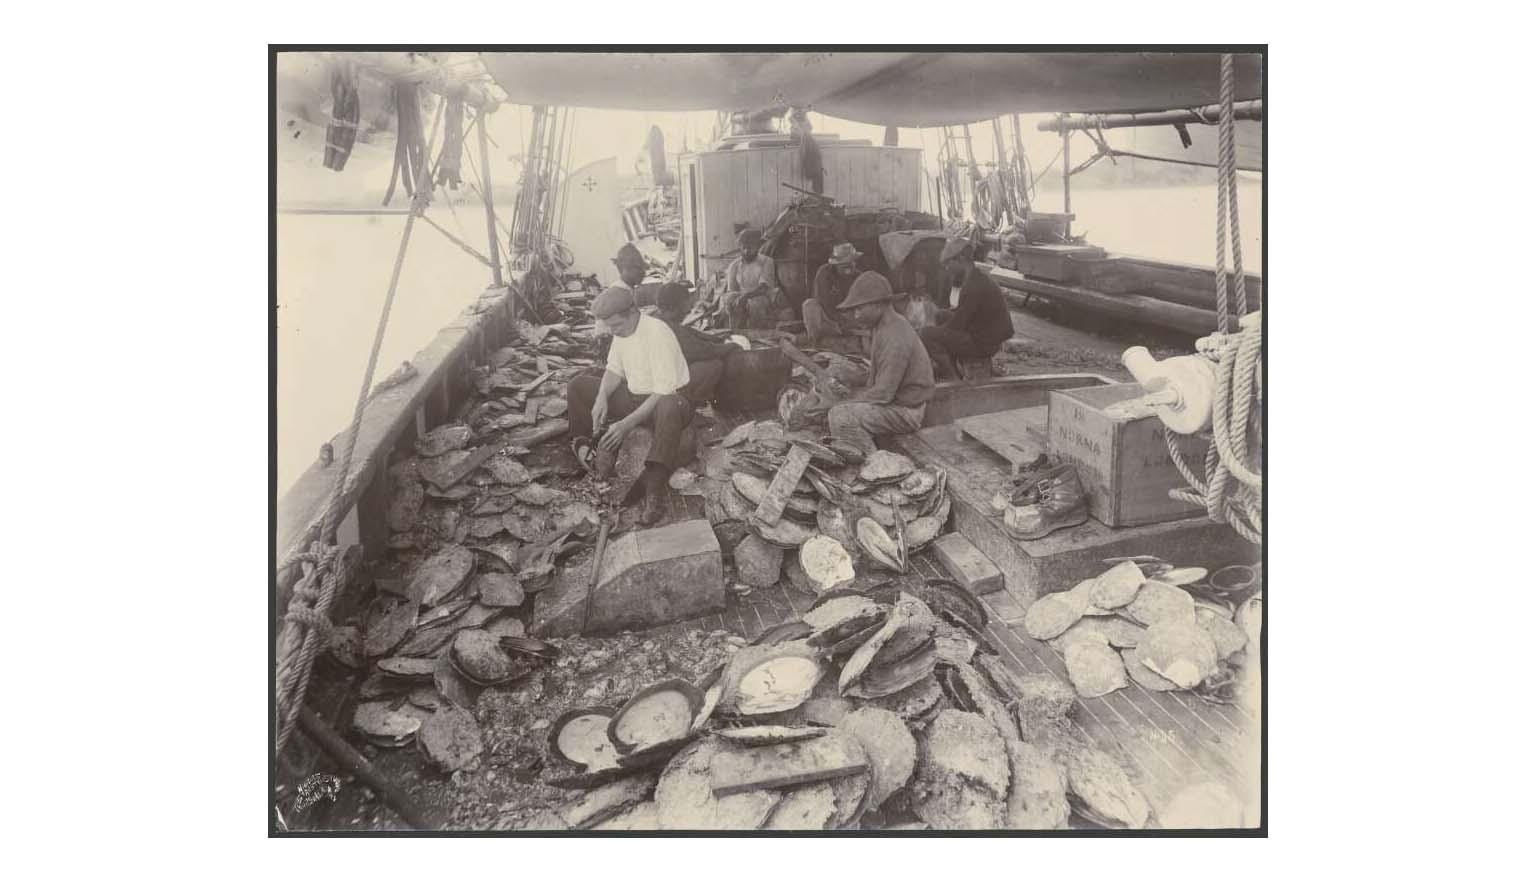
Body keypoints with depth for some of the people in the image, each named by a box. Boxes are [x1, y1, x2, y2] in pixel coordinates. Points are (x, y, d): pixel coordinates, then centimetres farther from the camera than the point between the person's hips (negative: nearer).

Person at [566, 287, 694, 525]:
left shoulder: (657, 333, -25)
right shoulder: (621, 330, 0)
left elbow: (664, 392, -29)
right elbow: (615, 370, 10)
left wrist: (628, 424, -34)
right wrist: (602, 398, -12)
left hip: (665, 398, -8)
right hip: (633, 396, 8)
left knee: (669, 408, -44)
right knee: (578, 386, 2)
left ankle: (654, 489, -48)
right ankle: (584, 445, -2)